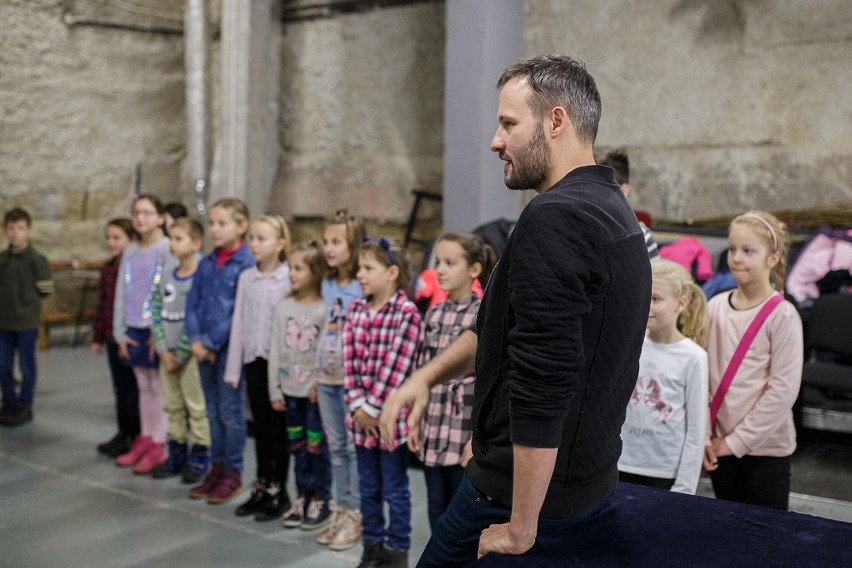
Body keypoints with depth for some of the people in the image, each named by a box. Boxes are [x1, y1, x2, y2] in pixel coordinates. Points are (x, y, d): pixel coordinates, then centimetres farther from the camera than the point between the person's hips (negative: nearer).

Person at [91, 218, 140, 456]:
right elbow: (101, 304, 13)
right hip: (113, 338, 7)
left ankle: (134, 436, 16)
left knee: (133, 389, 5)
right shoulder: (107, 268, 8)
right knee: (120, 388, 16)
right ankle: (123, 432, 27)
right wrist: (98, 337, 14)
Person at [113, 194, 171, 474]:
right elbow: (121, 293, 11)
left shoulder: (169, 248, -9)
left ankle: (159, 445, 7)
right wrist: (120, 332, 6)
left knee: (160, 388, 1)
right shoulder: (130, 252, 10)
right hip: (134, 330, 6)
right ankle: (145, 439, 23)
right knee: (143, 387, 14)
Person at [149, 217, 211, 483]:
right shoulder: (166, 271, 4)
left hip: (190, 352, -6)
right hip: (168, 351, 6)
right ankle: (177, 453, 29)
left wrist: (180, 354, -12)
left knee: (196, 406, 3)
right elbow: (156, 309, 5)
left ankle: (200, 457, 16)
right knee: (172, 405, 16)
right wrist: (163, 349, -4)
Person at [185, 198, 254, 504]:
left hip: (231, 348, -6)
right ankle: (217, 468, 26)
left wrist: (211, 342, -16)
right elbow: (192, 305, 7)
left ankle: (232, 473, 16)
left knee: (230, 413, 4)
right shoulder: (205, 264, 8)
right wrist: (195, 340, -8)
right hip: (204, 349, 6)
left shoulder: (247, 265, -12)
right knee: (213, 412, 15)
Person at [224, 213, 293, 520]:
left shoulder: (289, 279, -10)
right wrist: (234, 367, 7)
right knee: (260, 427, 13)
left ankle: (278, 491, 16)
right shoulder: (246, 278, 6)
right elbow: (239, 322, 8)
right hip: (253, 360, 5)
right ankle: (261, 487, 23)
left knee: (277, 428, 5)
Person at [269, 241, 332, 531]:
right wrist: (275, 390, 4)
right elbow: (275, 350, 6)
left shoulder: (324, 309, -10)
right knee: (297, 446, 13)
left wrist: (320, 384, -15)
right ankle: (302, 496, 25)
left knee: (316, 446, 2)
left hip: (315, 390, -5)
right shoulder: (283, 308, 4)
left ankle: (321, 499, 16)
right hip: (290, 389, 5)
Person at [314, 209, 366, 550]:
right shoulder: (327, 284, 10)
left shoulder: (364, 287, -11)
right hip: (328, 377, 7)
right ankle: (341, 510, 24)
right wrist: (317, 373, 13)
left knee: (355, 446, 1)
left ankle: (356, 515, 10)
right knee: (335, 446, 13)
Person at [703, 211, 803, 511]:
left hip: (766, 447, -4)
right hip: (720, 446, 4)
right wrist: (704, 436, -2)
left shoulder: (782, 316, -11)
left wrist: (738, 440, -12)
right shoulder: (716, 306, 1)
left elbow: (783, 388, -13)